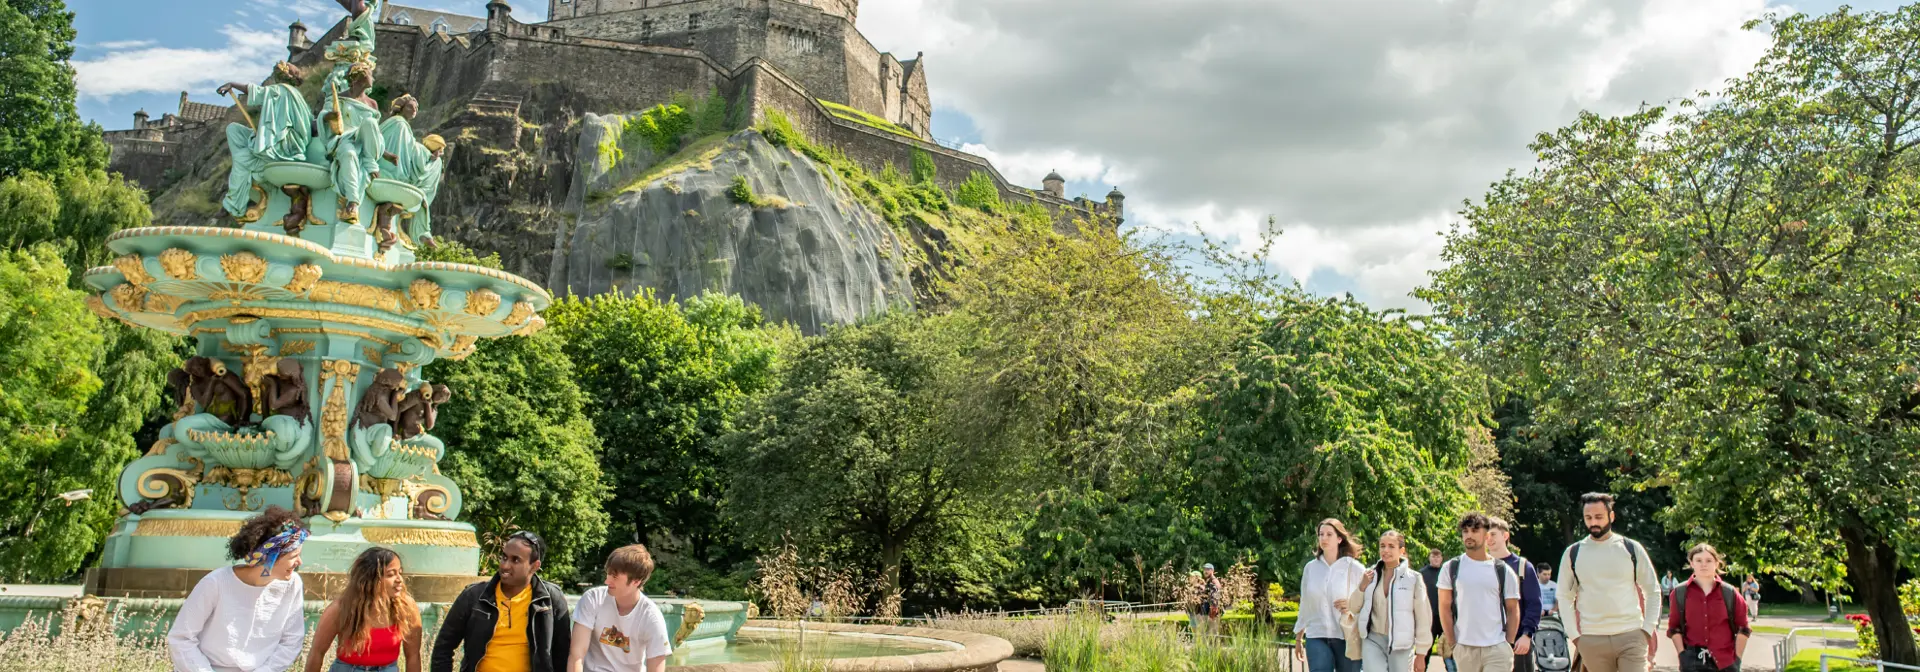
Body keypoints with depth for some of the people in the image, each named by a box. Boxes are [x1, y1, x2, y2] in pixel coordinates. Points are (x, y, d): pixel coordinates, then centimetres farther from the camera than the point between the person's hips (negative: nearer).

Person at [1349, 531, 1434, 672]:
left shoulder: (1413, 578, -5)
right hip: (1373, 640, 2)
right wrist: (1362, 587, -8)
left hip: (1401, 644, -2)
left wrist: (1421, 654, 1)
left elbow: (1423, 617, -1)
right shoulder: (1370, 575, 4)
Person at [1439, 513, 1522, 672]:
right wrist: (1452, 644, -2)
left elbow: (1513, 610, 7)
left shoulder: (1503, 571, 4)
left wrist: (1509, 646, -1)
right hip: (1464, 648, 1)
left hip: (1497, 648, -1)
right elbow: (1445, 607, 3)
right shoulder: (1451, 568, 3)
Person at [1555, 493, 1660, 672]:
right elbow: (1565, 597, 10)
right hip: (1591, 640, 1)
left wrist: (1648, 629, 0)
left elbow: (1652, 591, 9)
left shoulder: (1632, 549, 3)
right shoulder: (1573, 554, 5)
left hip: (1631, 637, -1)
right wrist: (1574, 635, 1)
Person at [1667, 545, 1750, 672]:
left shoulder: (1729, 593, 3)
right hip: (1693, 661, -1)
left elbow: (1742, 628, 7)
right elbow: (1674, 627, 5)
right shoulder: (1680, 593, 2)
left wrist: (1737, 659, 1)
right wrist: (1682, 655, -3)